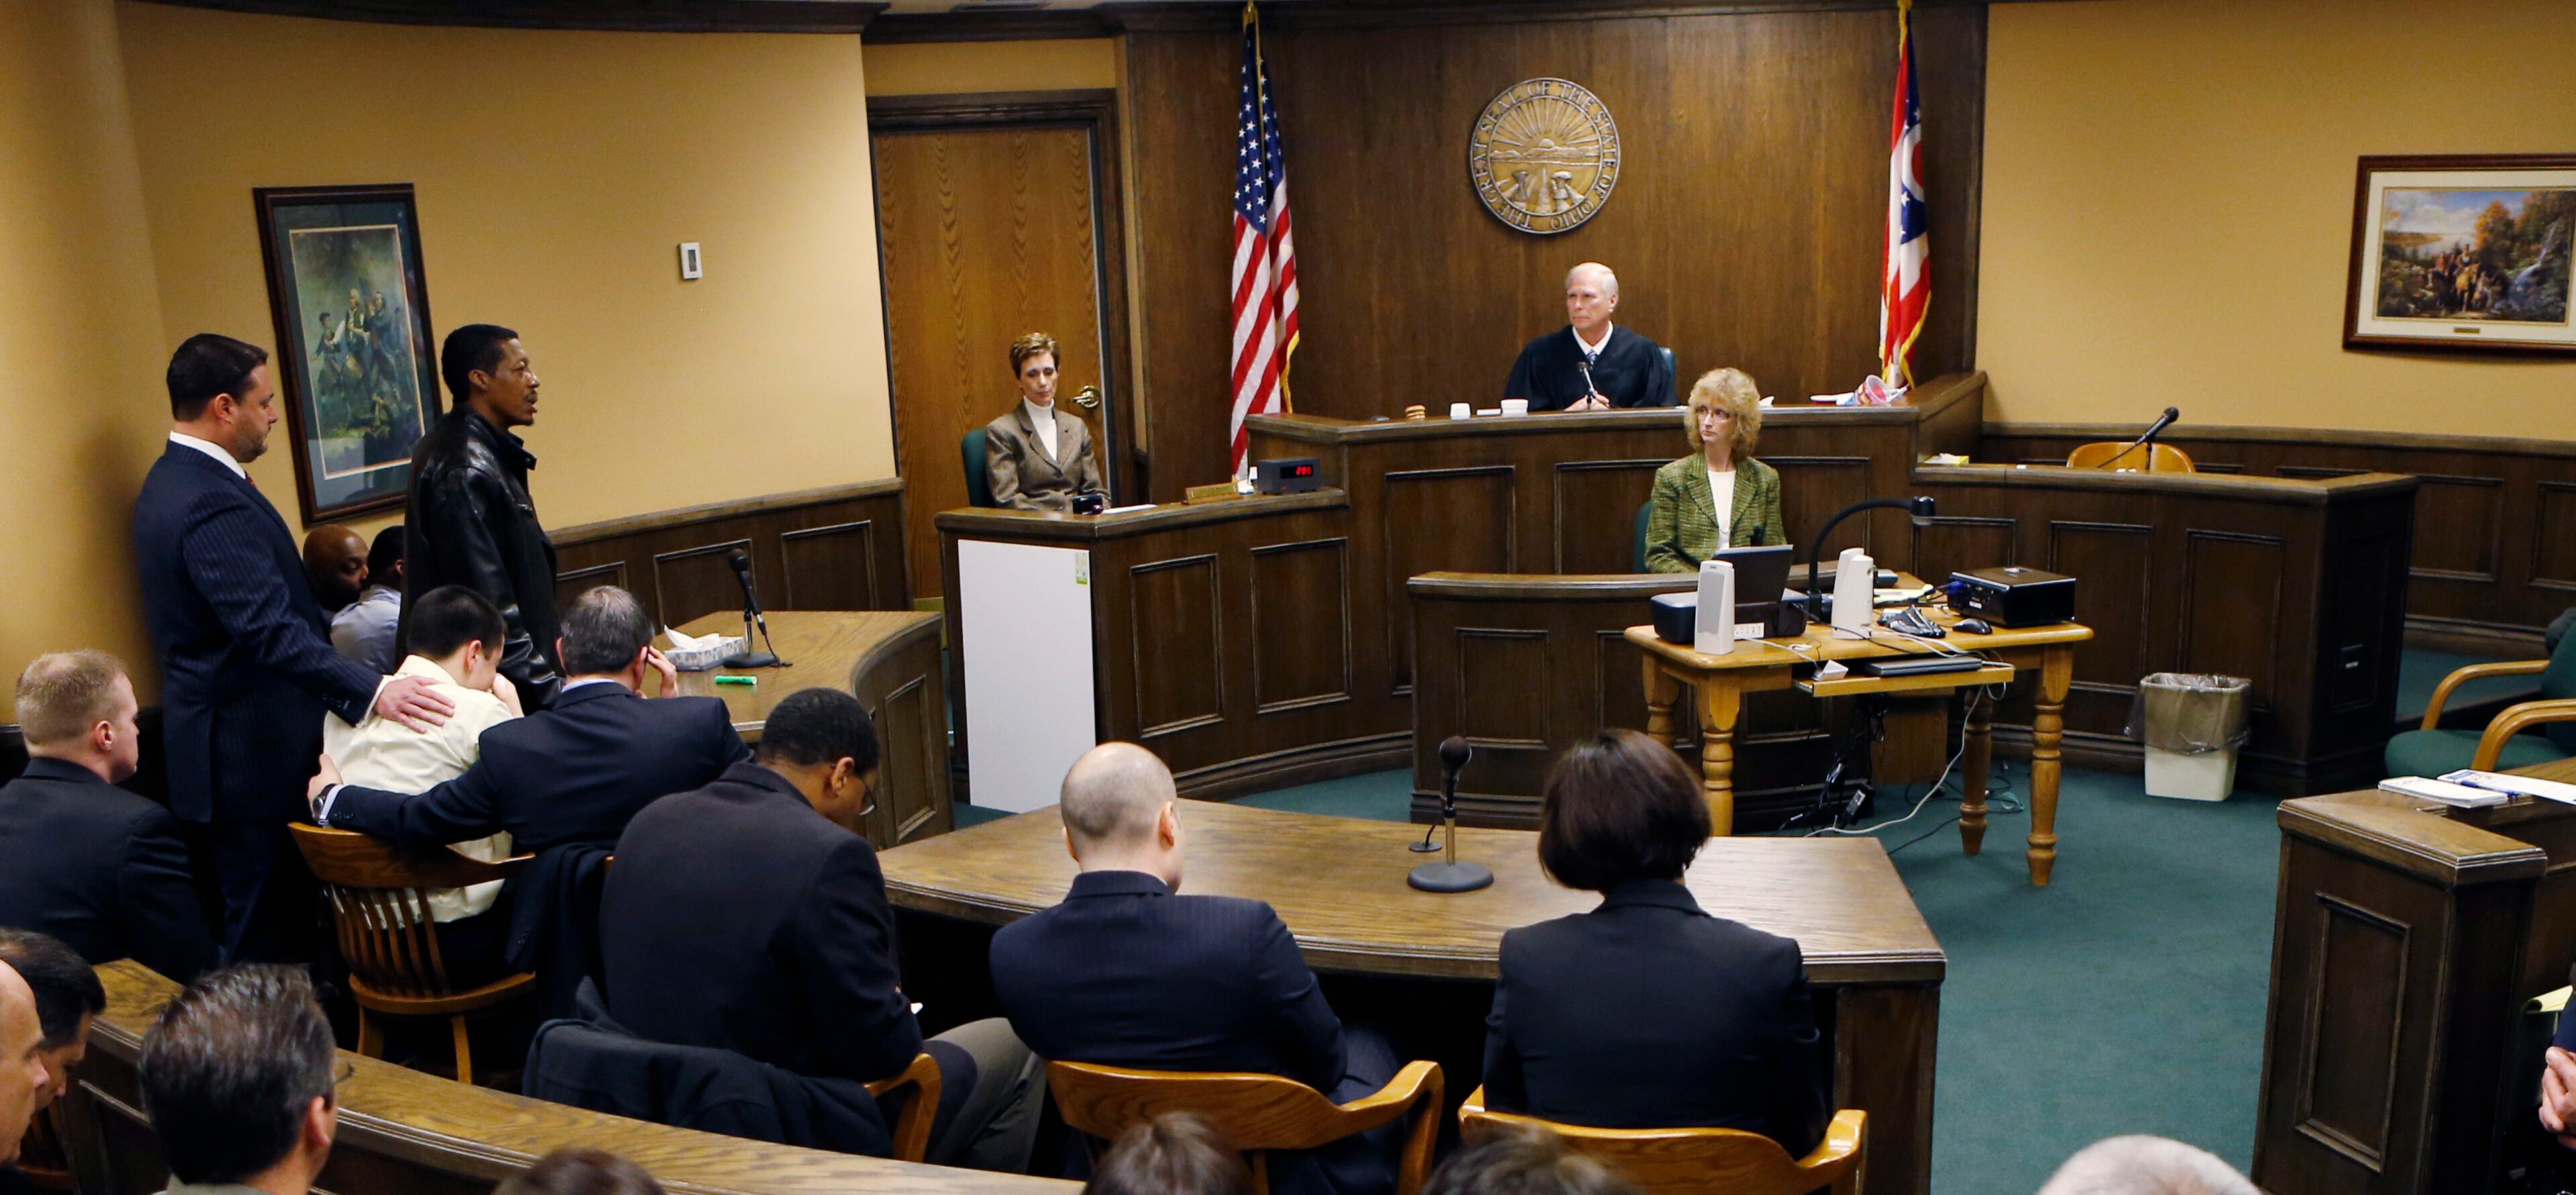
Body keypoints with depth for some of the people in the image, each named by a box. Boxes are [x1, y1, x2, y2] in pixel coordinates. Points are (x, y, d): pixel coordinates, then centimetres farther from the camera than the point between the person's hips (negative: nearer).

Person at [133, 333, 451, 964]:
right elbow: (271, 630, -33)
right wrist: (371, 690, -40)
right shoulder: (213, 504, -23)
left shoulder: (171, 481, 11)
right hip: (252, 751, -11)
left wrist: (321, 623, 27)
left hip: (220, 740, 11)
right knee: (267, 933, -2)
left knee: (257, 916, 18)